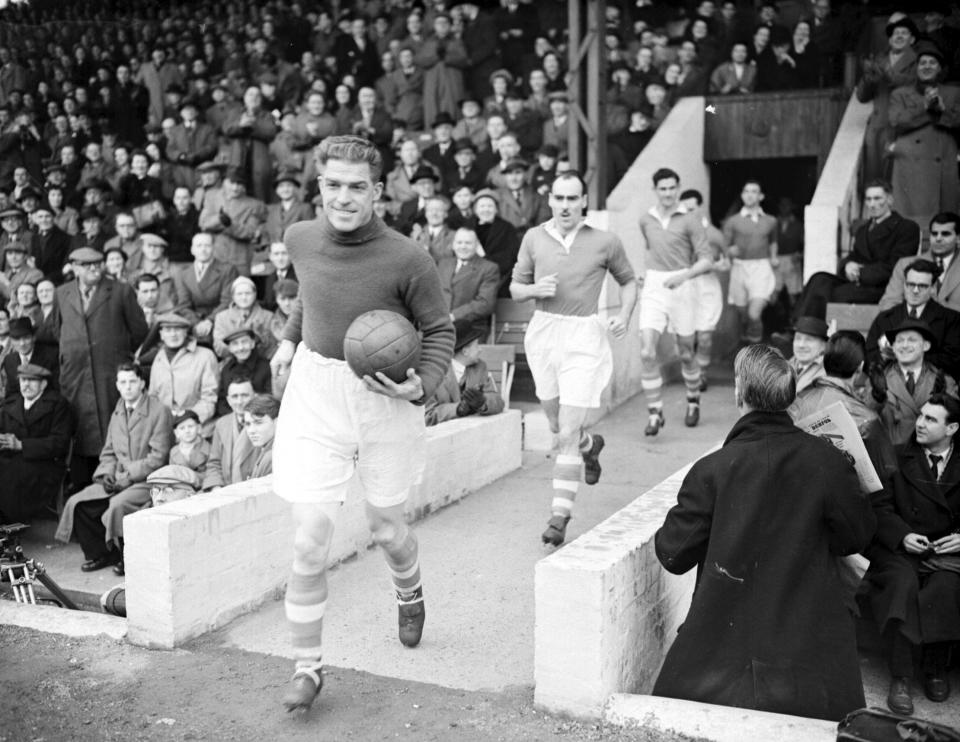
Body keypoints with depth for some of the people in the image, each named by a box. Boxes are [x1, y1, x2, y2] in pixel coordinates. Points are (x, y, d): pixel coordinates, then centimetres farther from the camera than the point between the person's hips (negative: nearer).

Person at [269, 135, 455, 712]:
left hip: (385, 402, -2)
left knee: (386, 528, 15)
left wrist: (422, 385, -23)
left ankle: (411, 593, 51)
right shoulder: (301, 240, -3)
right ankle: (308, 664, 13)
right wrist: (290, 338, 19)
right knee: (311, 539, -5)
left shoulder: (407, 261, -17)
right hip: (315, 395, 2)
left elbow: (440, 331, -7)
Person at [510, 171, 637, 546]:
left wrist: (624, 314, -4)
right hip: (542, 332, 4)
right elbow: (515, 287, 11)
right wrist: (535, 289, -11)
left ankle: (560, 514, 0)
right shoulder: (534, 238, 3)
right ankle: (591, 445, 52)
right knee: (557, 426, 17)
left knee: (567, 434, -9)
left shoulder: (605, 242, -2)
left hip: (584, 336, -3)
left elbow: (628, 280, 13)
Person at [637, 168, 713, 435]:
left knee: (686, 353, 10)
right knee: (647, 352, -12)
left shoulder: (690, 221, -5)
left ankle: (693, 401, 35)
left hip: (682, 287, -2)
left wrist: (683, 275, -23)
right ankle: (655, 413, -6)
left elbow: (707, 260, -8)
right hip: (653, 288, 3)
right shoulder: (646, 220, 8)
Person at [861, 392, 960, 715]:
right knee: (903, 582, -32)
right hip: (899, 549, -1)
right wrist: (902, 535, -15)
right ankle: (900, 677, -26)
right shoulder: (898, 458, 8)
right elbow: (880, 508, 2)